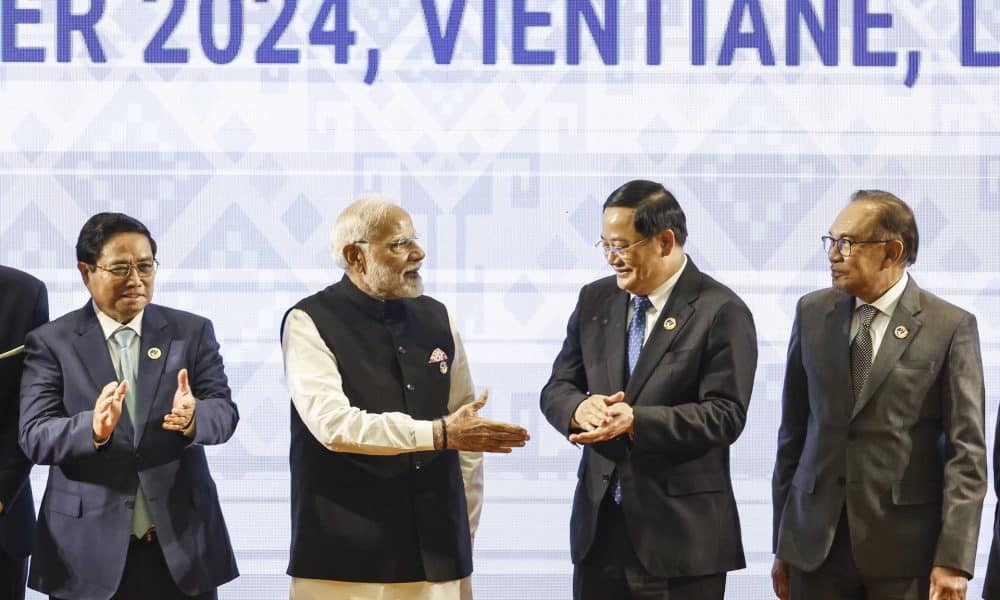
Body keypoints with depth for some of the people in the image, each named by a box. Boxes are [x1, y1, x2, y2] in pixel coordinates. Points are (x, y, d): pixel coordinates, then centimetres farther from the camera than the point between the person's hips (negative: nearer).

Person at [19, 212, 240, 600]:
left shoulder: (192, 332, 7)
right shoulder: (51, 342, 1)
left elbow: (224, 412, -2)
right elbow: (34, 437, -8)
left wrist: (193, 418, -25)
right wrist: (93, 429, -28)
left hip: (181, 543, 2)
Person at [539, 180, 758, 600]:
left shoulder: (721, 312, -8)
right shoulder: (595, 301, 11)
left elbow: (725, 415, -15)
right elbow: (557, 389, 11)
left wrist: (635, 420, -26)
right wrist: (580, 407, -14)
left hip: (680, 531, -5)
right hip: (599, 523, 5)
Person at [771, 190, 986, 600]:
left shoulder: (950, 328, -4)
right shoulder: (813, 313, 8)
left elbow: (967, 452, -6)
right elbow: (793, 432, 11)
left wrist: (954, 561, -12)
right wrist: (782, 545, 10)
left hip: (904, 550, -3)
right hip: (816, 543, 3)